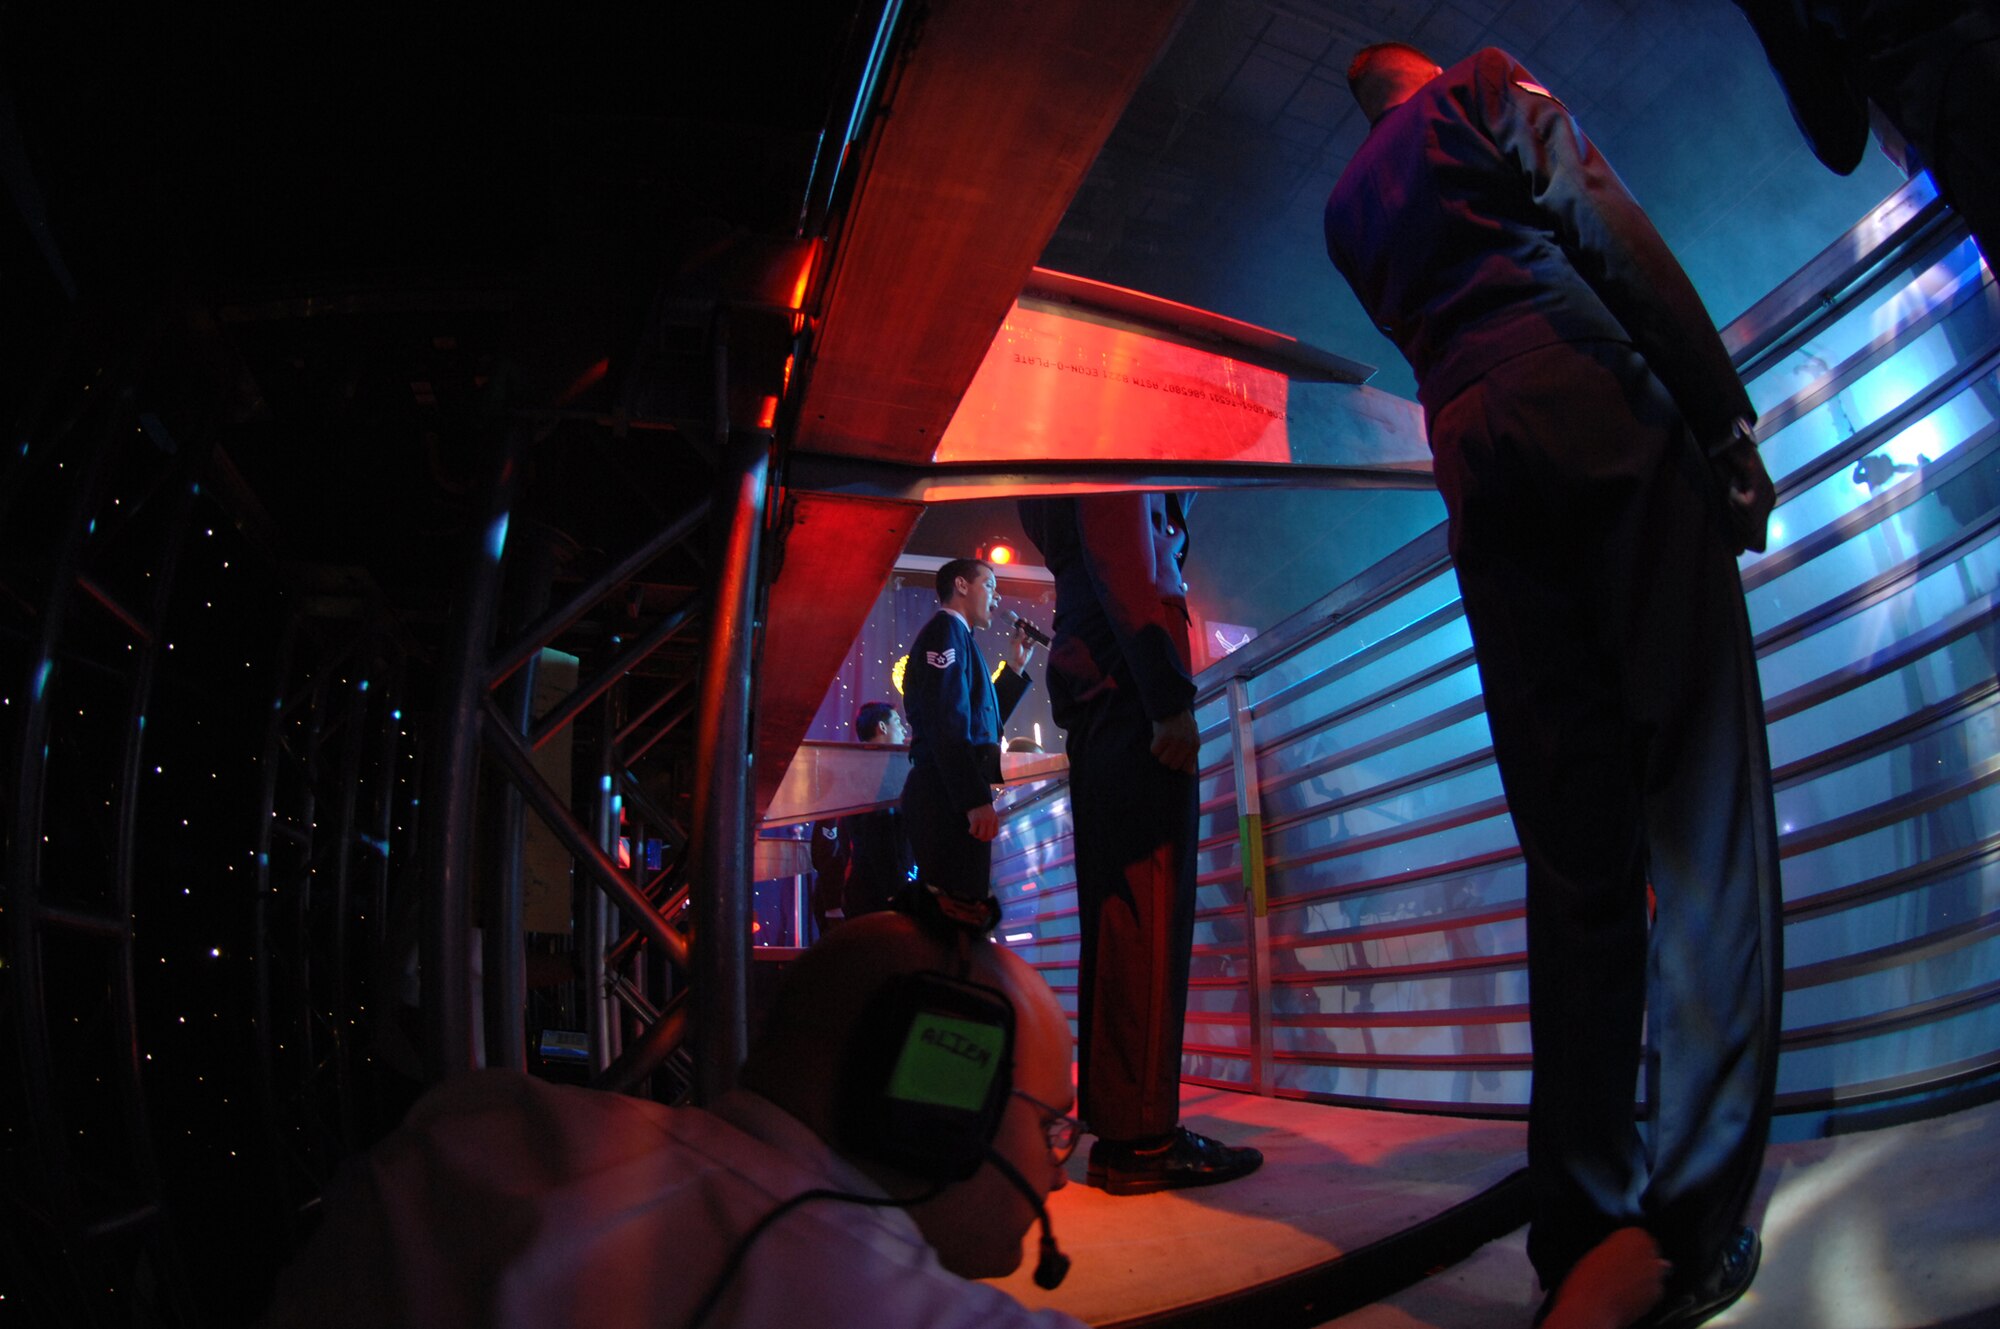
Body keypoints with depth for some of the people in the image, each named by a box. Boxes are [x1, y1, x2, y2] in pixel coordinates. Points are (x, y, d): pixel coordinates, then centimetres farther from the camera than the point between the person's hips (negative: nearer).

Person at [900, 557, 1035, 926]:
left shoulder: (955, 635, 26)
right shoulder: (946, 630, -4)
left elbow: (981, 717, 31)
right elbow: (946, 723, -18)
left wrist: (1016, 667, 27)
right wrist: (977, 800, -24)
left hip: (953, 798, 11)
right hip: (949, 797, -11)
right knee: (961, 916, -14)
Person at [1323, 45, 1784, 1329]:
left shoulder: (1347, 204, 28)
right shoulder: (1483, 87, 12)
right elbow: (1617, 237, -1)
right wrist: (1728, 415, -3)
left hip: (1476, 457, 5)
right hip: (1603, 416, -4)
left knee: (1578, 850, 2)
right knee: (1703, 811, -7)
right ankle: (1692, 1221, -14)